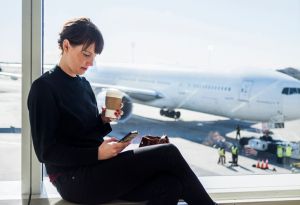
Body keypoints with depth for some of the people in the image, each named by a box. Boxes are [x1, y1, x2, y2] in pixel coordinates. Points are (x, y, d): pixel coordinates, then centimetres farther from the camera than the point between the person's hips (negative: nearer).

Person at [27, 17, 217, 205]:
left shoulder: (83, 84, 14)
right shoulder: (44, 88, -9)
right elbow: (46, 151, -13)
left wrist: (104, 121, -2)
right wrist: (97, 153, -20)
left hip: (95, 169, 7)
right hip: (74, 179, -7)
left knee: (170, 184, -19)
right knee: (168, 154, -16)